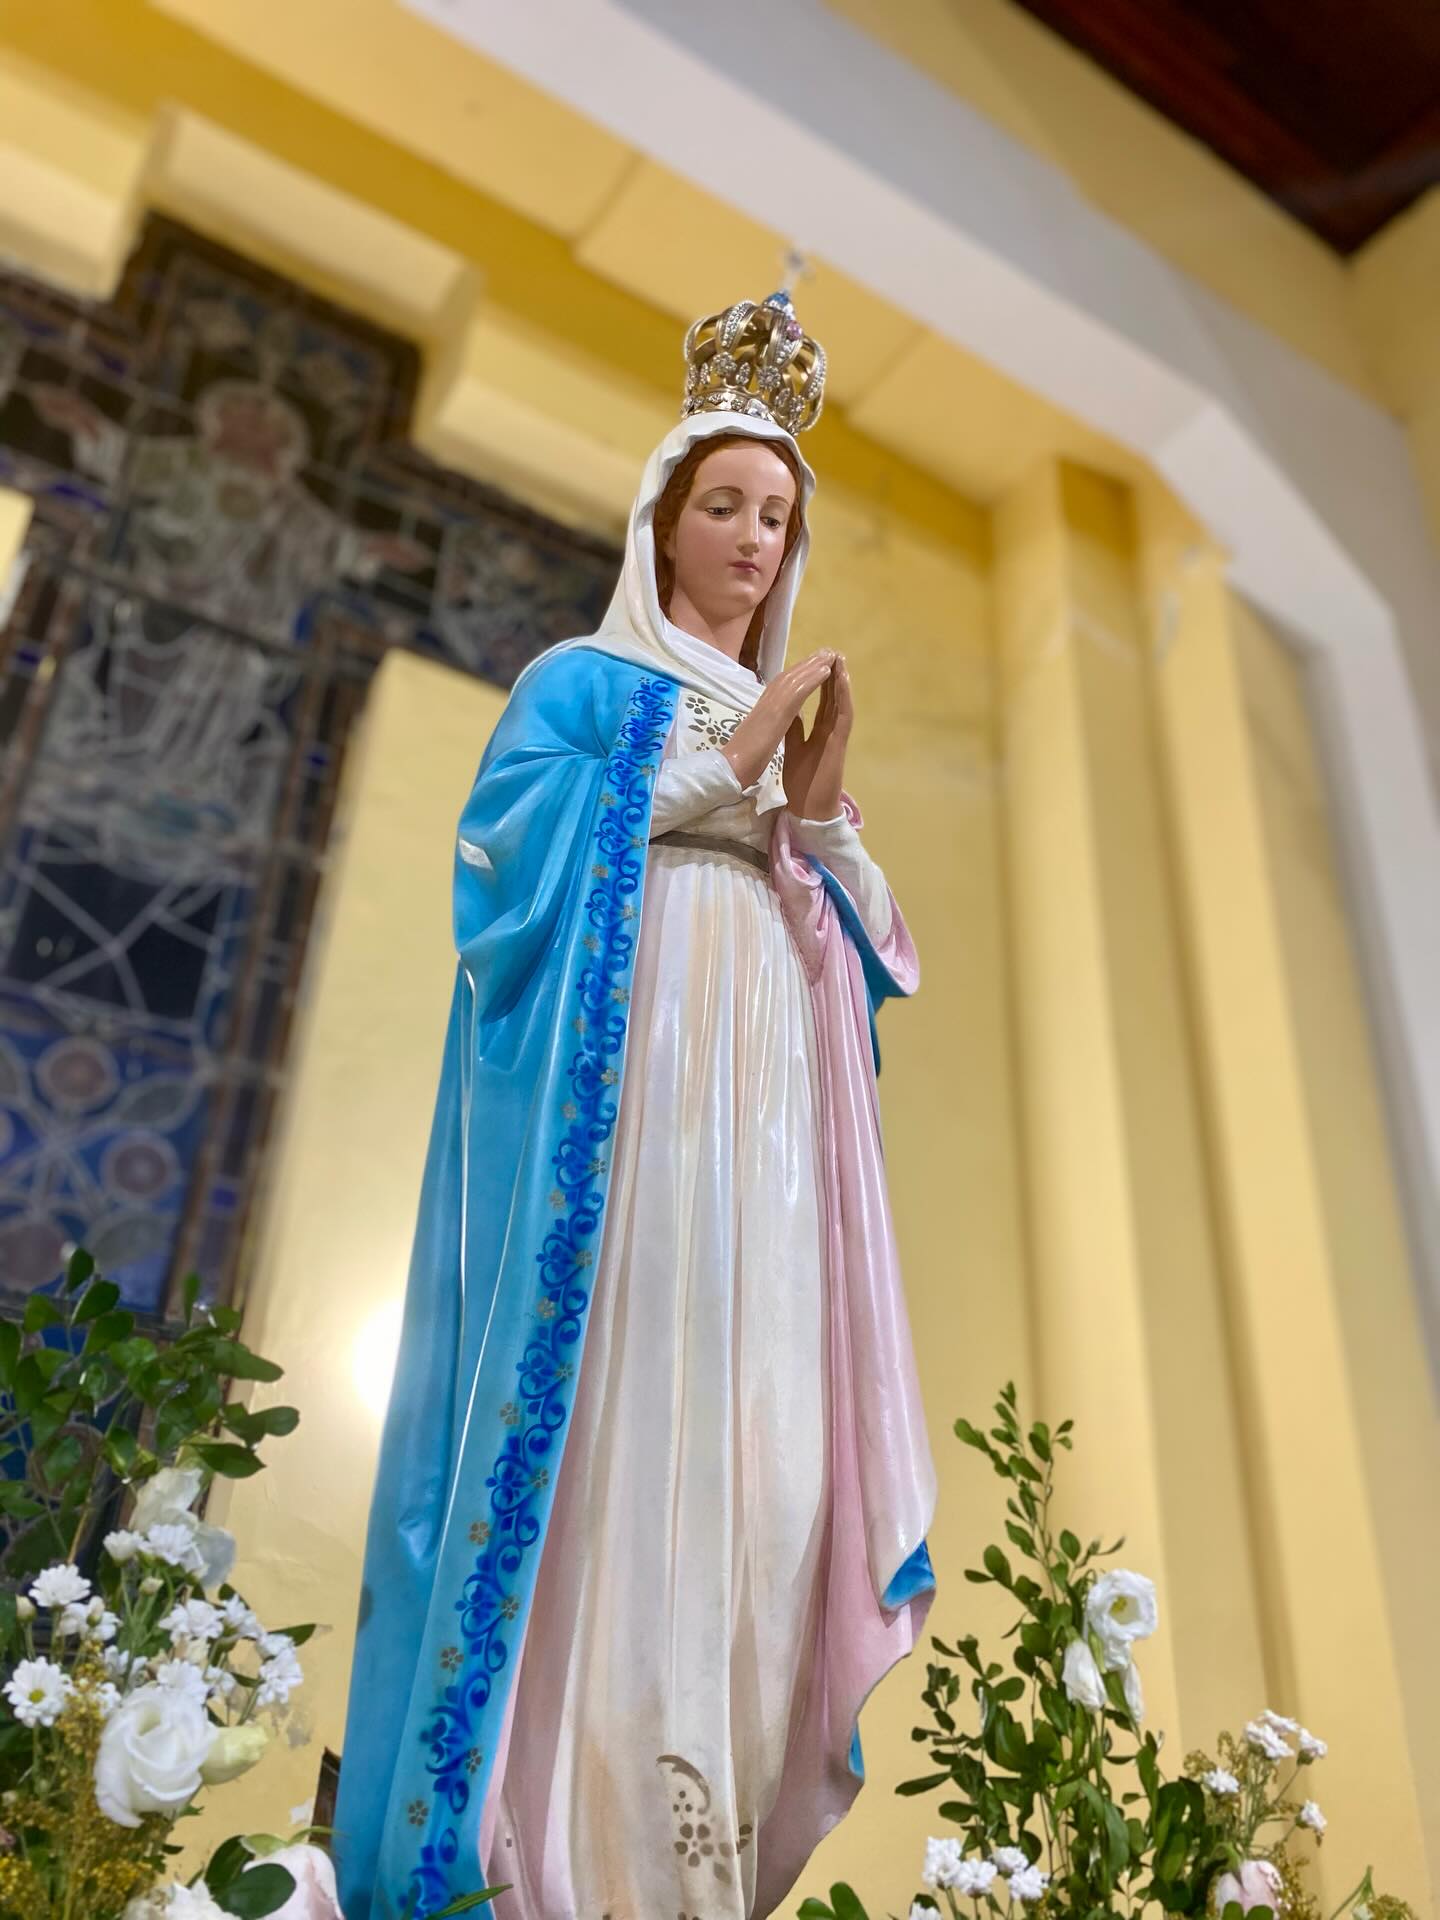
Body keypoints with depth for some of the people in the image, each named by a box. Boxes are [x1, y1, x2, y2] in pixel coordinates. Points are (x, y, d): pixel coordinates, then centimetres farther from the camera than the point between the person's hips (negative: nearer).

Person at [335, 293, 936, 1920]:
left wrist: (820, 810, 4)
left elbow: (851, 948, 21)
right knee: (623, 1437, -11)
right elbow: (511, 850, -8)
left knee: (766, 1449, -1)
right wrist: (715, 769, -7)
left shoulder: (785, 718, 25)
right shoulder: (583, 681, 10)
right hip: (625, 1096, -5)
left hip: (766, 1113, 6)